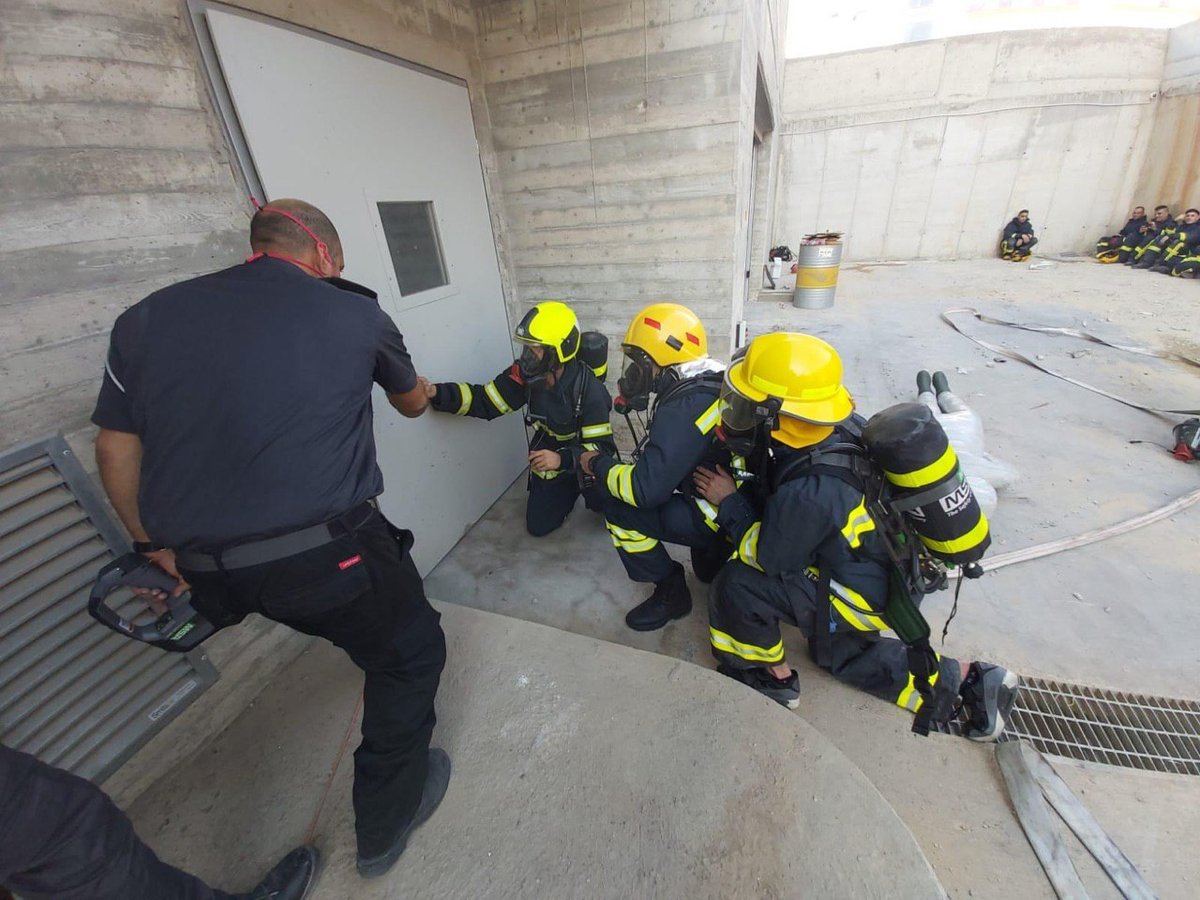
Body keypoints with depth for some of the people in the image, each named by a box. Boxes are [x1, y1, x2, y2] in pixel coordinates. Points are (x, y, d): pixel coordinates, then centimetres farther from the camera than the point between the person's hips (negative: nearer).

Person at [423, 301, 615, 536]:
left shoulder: (588, 390, -32)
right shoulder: (526, 373, -19)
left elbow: (603, 447, -31)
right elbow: (485, 401, -15)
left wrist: (563, 459, -48)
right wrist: (436, 393, -29)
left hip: (581, 460, -3)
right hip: (549, 457, 3)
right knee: (538, 526, 9)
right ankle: (571, 488, 33)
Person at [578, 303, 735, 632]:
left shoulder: (684, 407, -27)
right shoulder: (713, 383, 2)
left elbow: (645, 489, -29)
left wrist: (598, 465, -12)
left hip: (721, 518, -9)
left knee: (620, 512, -8)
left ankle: (670, 594, 10)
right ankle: (709, 561, 25)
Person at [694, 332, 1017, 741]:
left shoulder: (808, 492, -39)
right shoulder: (839, 430, -14)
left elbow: (768, 558, -21)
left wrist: (729, 501, -13)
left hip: (862, 596, -8)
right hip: (885, 570, 9)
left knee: (738, 585, -15)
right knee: (841, 653, 30)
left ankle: (775, 678, 11)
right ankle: (965, 678, 31)